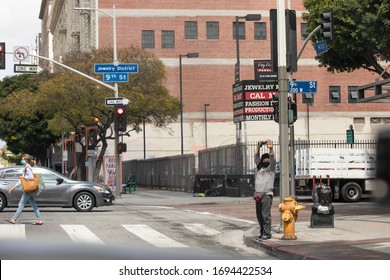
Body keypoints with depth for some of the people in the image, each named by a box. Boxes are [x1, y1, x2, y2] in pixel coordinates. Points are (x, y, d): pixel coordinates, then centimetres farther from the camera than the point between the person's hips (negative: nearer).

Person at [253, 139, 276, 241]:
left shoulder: (271, 168, 8)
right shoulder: (259, 167, 22)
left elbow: (272, 159, -8)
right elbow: (256, 157, 24)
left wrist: (271, 148, -23)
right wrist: (258, 147, 14)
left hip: (267, 194, -6)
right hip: (258, 195, 6)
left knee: (265, 215, -10)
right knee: (259, 215, 7)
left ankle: (267, 233, -9)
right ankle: (262, 233, 14)